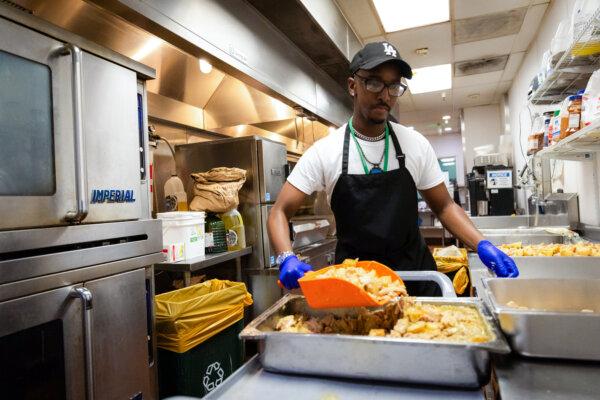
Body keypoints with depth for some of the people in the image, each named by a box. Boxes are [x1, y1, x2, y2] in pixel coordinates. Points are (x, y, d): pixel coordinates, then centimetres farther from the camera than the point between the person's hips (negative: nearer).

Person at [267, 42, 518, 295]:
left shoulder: (416, 144, -4)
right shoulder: (324, 151, -11)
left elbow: (444, 206, 4)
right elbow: (280, 212, -10)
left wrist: (482, 245, -13)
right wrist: (287, 259, -29)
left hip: (415, 276, 2)